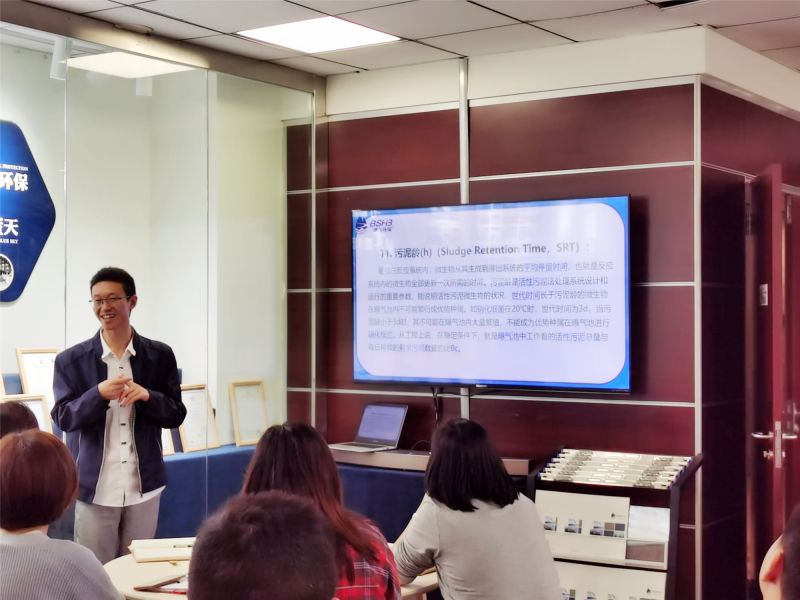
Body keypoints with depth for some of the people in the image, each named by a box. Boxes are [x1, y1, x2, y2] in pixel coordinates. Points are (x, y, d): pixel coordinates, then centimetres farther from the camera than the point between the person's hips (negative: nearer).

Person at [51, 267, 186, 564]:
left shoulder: (160, 356, 1)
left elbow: (176, 415, 2)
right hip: (95, 488, -1)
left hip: (144, 486, 1)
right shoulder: (71, 360, -2)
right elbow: (63, 418, -5)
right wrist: (99, 394, -23)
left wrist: (147, 395, -18)